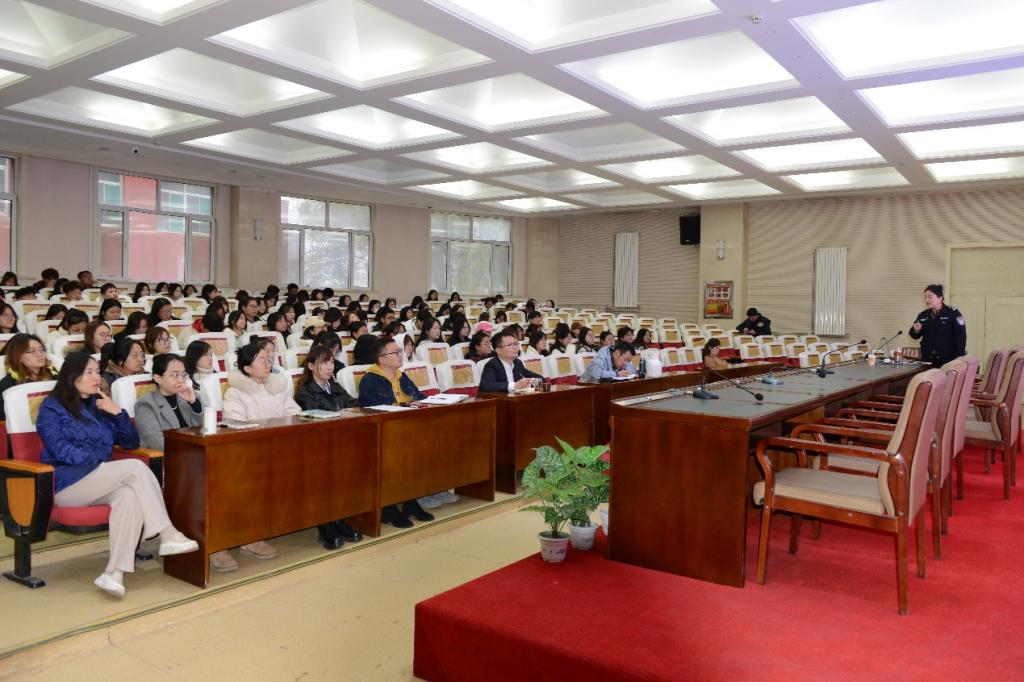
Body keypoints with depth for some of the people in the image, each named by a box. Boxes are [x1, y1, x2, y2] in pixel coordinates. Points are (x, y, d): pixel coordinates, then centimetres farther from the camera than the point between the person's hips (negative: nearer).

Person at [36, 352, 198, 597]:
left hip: (99, 482, 5)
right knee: (136, 468, -28)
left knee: (129, 495, -33)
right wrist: (99, 462, -20)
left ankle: (114, 573, -42)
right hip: (66, 483, -5)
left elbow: (131, 443, 18)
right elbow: (59, 449, -8)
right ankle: (168, 535, -28)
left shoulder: (99, 406, 22)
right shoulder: (52, 407, 7)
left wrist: (118, 412, 3)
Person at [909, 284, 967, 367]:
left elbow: (961, 337, -7)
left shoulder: (953, 313, -5)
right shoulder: (923, 315, 9)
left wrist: (959, 360, -12)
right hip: (927, 360, 4)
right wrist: (916, 330, -7)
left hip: (947, 360, -4)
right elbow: (915, 336, 17)